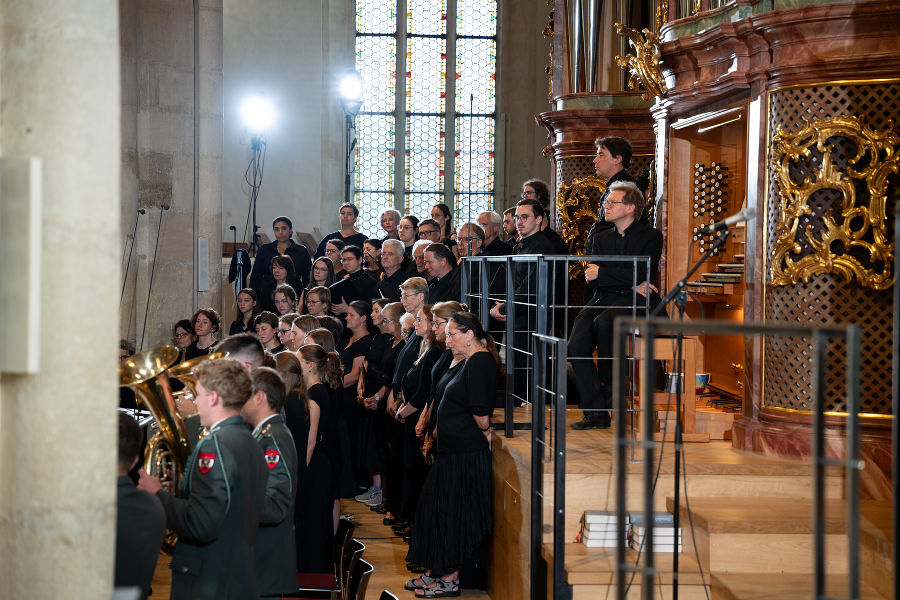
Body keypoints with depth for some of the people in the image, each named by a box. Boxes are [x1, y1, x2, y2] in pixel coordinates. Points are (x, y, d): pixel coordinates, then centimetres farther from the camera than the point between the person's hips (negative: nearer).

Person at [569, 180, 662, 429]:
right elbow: (592, 280, 7)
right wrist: (630, 283, -7)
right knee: (576, 345, -22)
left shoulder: (651, 236, 5)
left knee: (602, 322, -36)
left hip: (636, 303, -5)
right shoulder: (601, 238, 20)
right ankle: (595, 413, -16)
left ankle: (609, 384, -14)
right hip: (604, 299, 5)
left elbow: (641, 273, -10)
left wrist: (601, 273, -9)